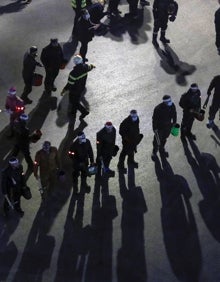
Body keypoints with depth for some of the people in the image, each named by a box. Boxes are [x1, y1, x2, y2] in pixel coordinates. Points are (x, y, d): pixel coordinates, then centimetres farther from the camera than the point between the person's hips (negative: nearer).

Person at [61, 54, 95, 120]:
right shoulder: (85, 67, -19)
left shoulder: (73, 73, -38)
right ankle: (73, 114, 46)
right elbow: (89, 67, 8)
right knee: (76, 100, 27)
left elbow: (69, 84, -30)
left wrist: (63, 91, -16)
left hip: (74, 90, -7)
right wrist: (92, 66, 33)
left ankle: (84, 111, 20)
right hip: (81, 88, 7)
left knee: (73, 102, 19)